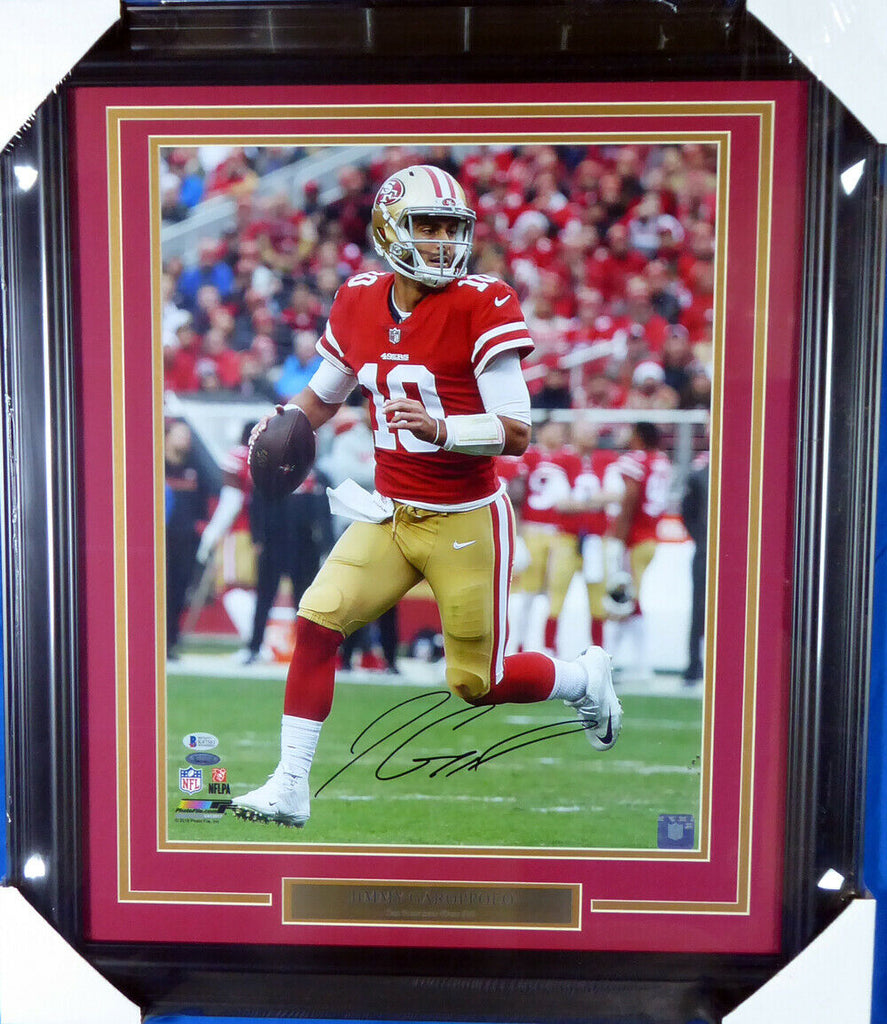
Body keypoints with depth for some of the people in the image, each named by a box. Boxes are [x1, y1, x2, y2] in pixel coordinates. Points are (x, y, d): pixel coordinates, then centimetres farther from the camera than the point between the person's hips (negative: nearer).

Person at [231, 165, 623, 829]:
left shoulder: (481, 307, -14)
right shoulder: (359, 304, 2)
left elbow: (516, 432, -18)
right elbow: (322, 397, 18)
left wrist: (441, 428, -34)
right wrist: (281, 424, -3)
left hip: (466, 522, -4)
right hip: (390, 514, 5)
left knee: (478, 684, 5)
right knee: (317, 620, -10)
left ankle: (586, 677, 36)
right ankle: (291, 787, 4)